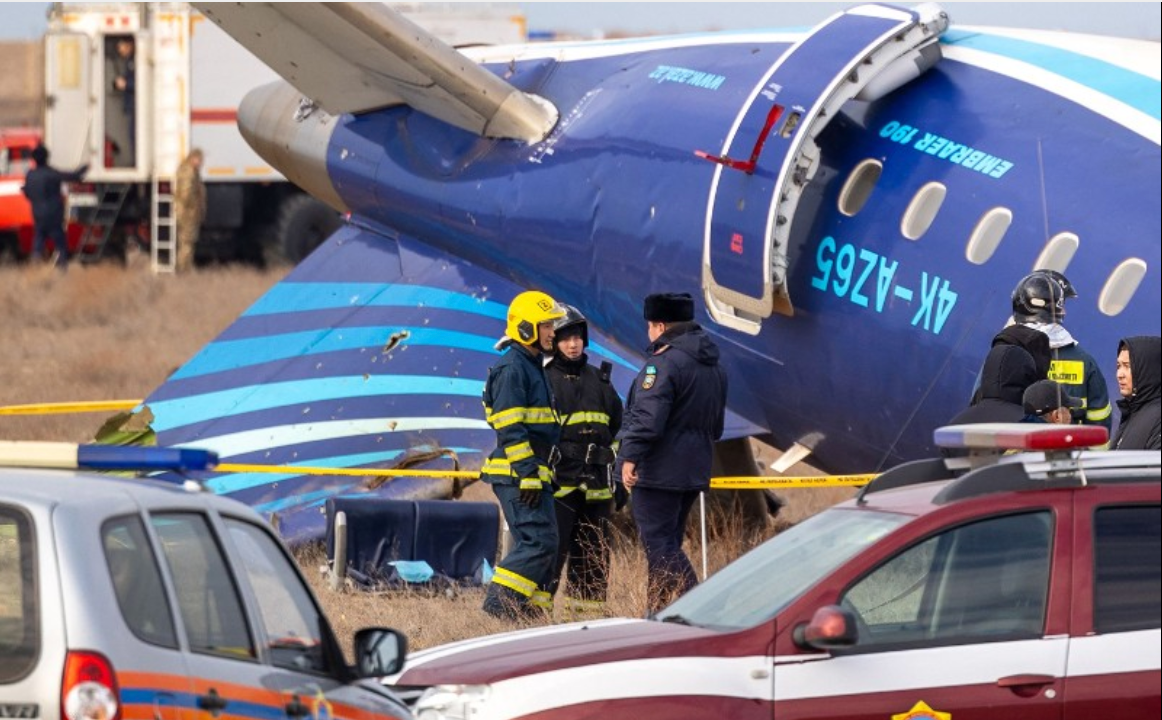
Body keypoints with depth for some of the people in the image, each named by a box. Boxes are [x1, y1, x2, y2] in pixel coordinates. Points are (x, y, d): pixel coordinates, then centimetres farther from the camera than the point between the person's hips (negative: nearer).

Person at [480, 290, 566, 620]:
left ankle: (530, 610, 11)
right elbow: (511, 430, -18)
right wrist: (528, 475, -22)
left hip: (532, 473, 10)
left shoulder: (533, 368, 21)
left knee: (537, 544, 9)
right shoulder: (511, 369, -12)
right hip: (517, 473, -10)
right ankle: (500, 603, -15)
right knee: (539, 541, -15)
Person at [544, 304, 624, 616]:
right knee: (553, 549, -12)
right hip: (558, 482, -6)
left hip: (595, 483, 6)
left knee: (594, 553, 8)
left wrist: (619, 480, 17)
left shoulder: (599, 380, 17)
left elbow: (618, 431, 21)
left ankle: (590, 608, 14)